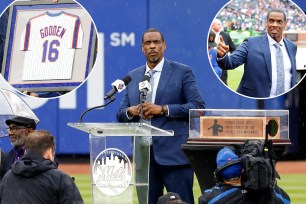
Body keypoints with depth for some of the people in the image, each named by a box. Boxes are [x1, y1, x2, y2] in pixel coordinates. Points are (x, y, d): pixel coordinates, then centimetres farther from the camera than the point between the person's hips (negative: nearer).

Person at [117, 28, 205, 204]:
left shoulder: (182, 72, 2)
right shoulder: (133, 77, 15)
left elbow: (198, 106, -6)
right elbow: (121, 115, 17)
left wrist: (163, 109, -14)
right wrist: (131, 112, -8)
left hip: (174, 155, -4)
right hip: (144, 155, 4)